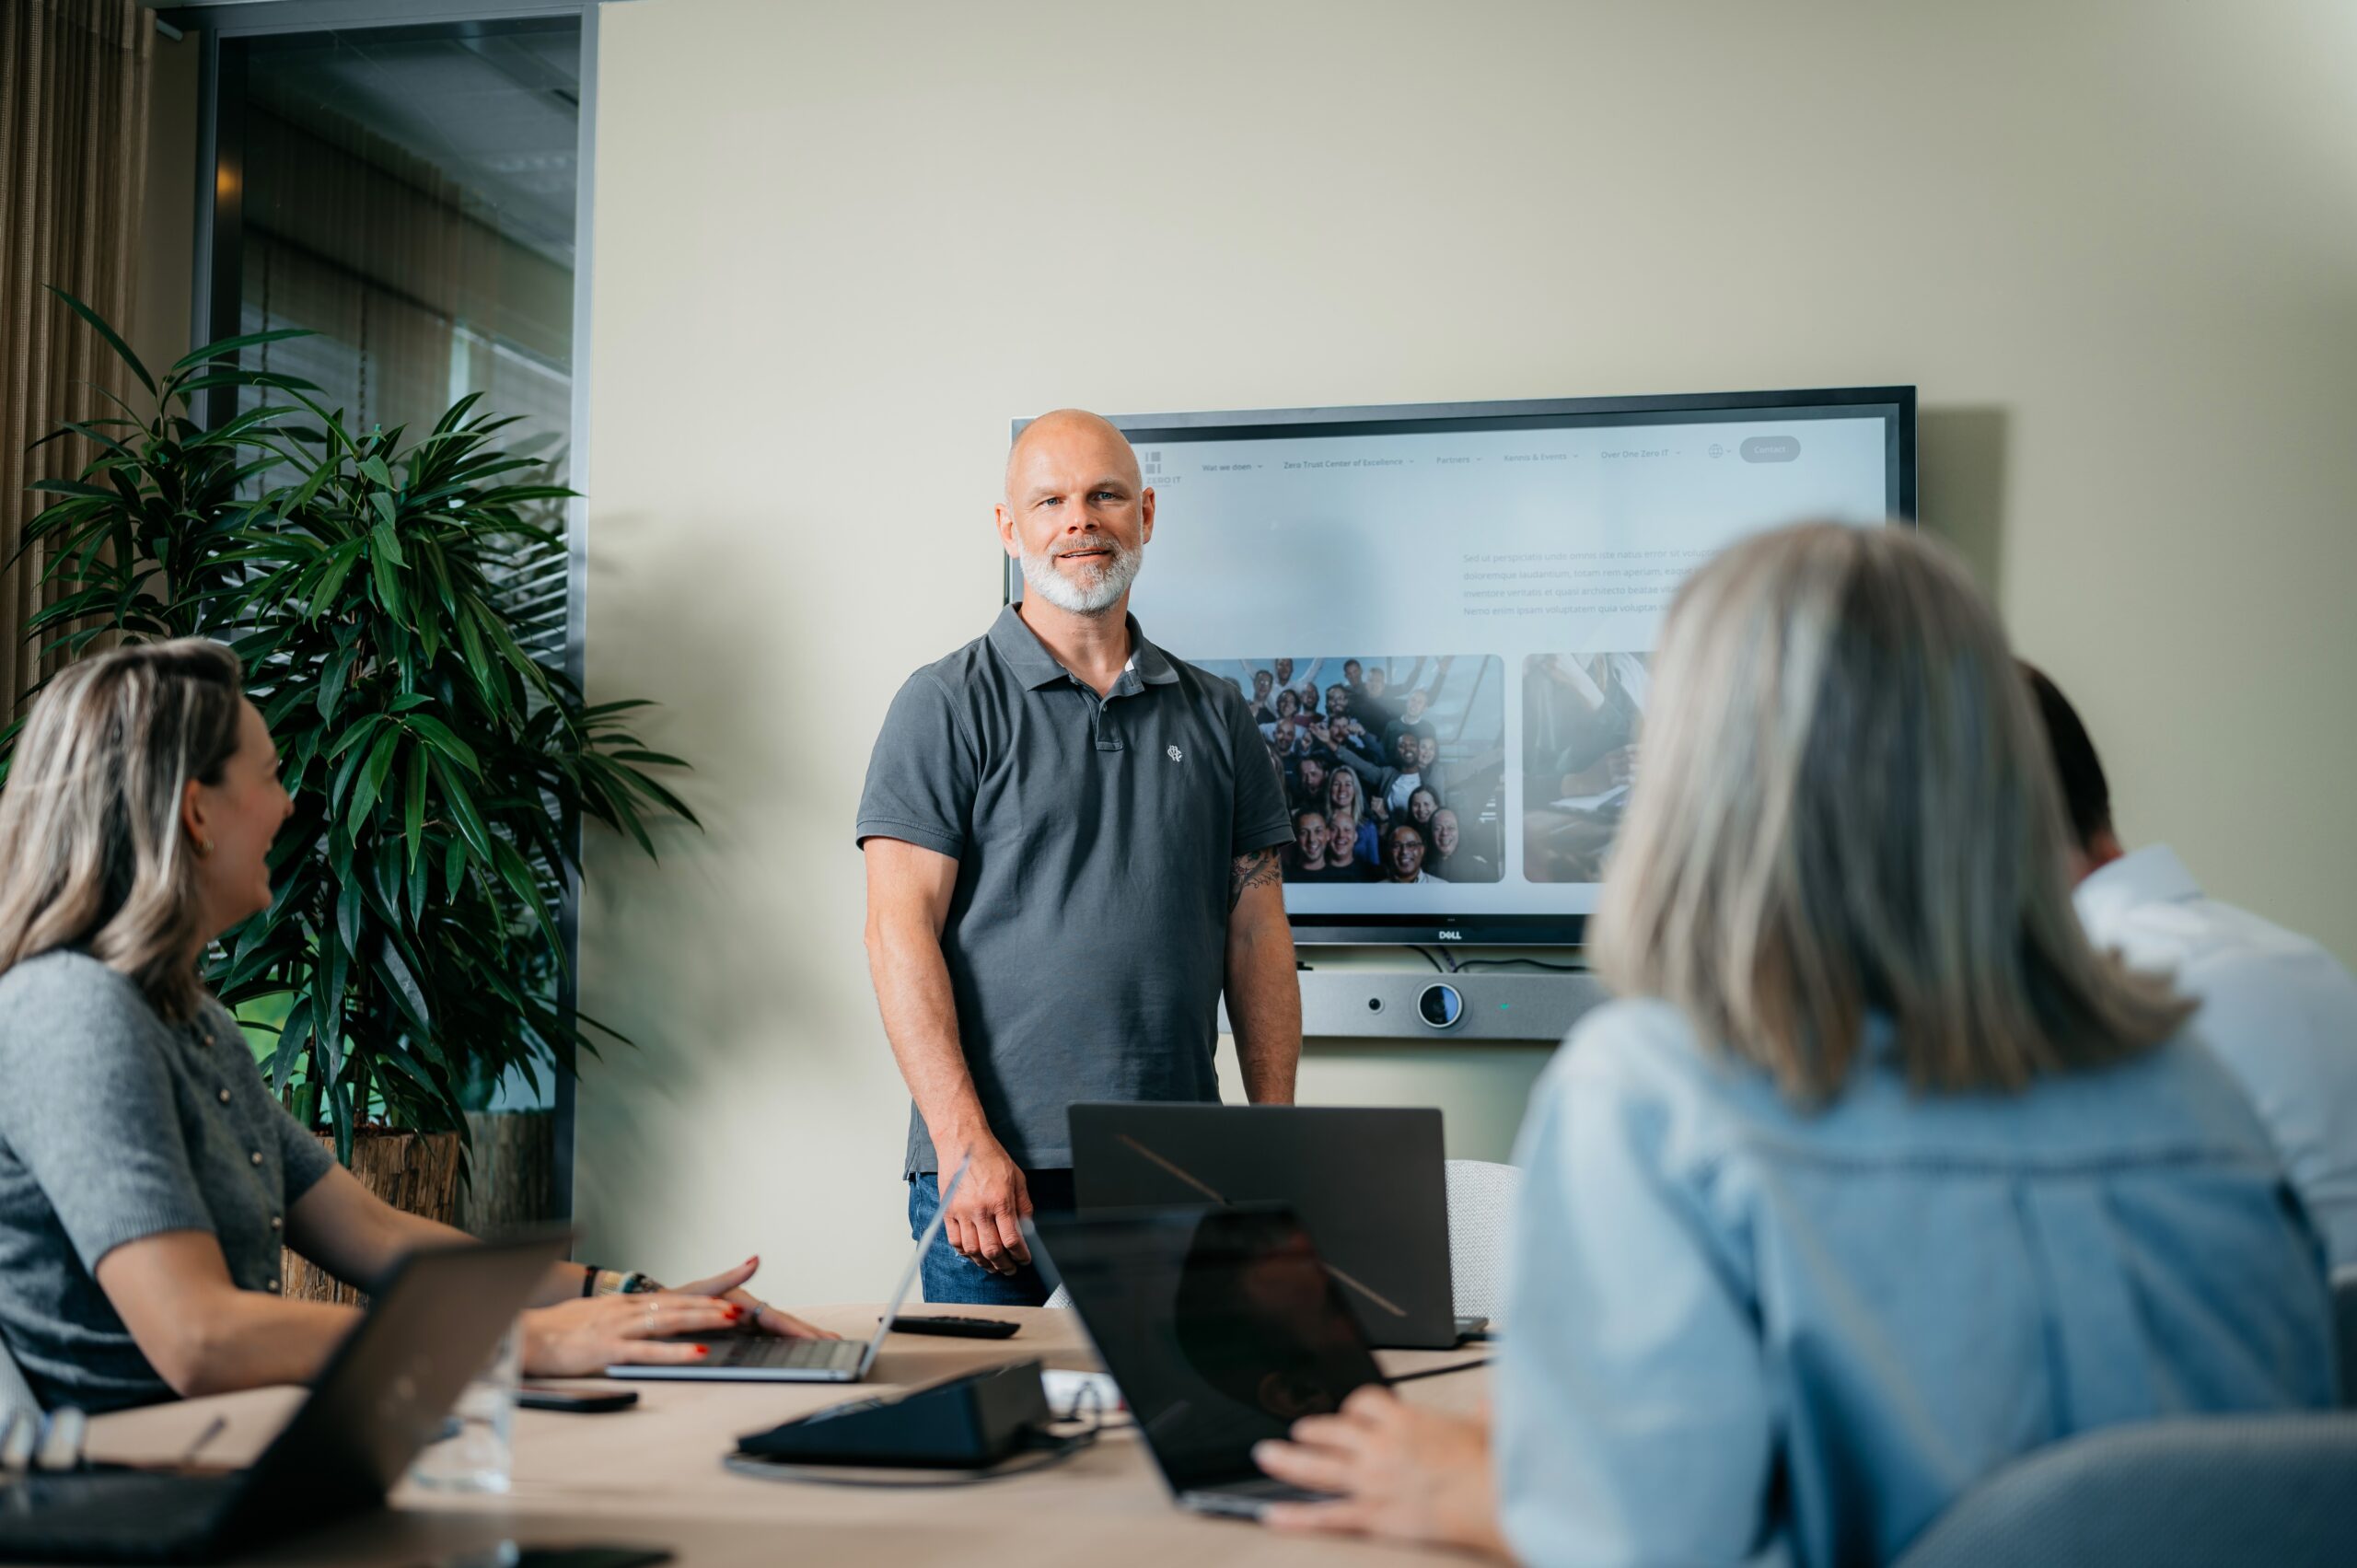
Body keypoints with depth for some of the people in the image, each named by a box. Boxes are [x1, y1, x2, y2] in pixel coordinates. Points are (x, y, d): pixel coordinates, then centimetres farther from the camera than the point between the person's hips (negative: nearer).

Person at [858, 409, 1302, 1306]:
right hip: (996, 1173, -3)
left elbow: (1258, 937, 12)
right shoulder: (948, 705, 0)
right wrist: (965, 1145, -15)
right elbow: (901, 931, -7)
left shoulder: (1214, 717, 14)